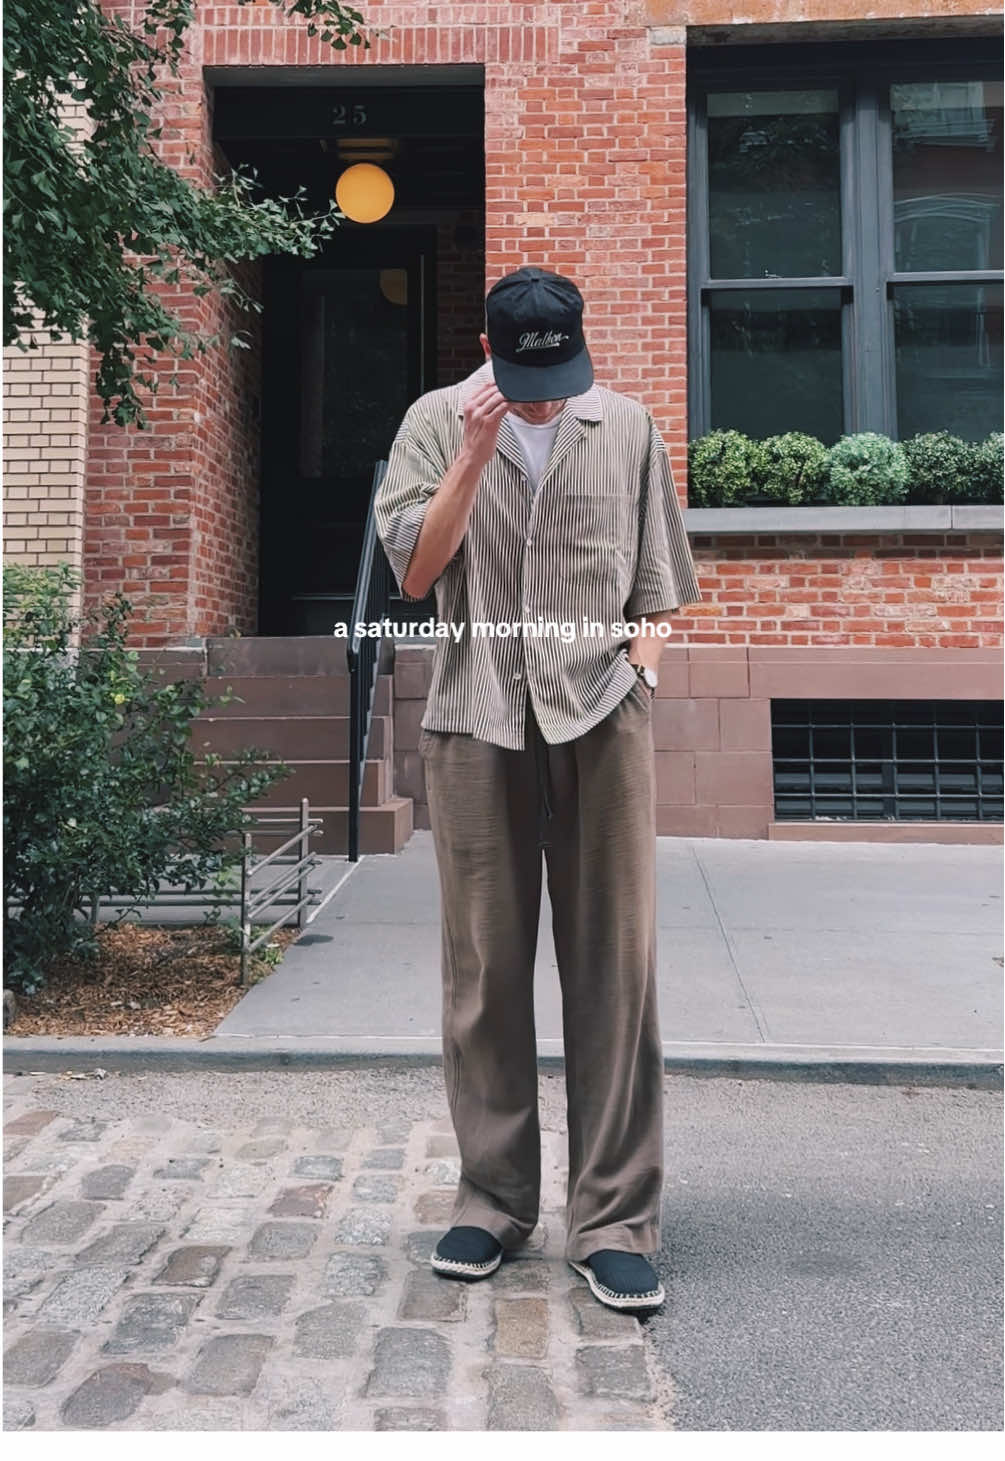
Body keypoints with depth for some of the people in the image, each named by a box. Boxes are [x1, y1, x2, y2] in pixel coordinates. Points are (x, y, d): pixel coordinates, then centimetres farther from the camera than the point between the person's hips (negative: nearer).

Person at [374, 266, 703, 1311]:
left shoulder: (628, 428, 10)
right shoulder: (437, 423, 7)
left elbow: (655, 583, 13)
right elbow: (413, 570, -3)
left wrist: (639, 673, -1)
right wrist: (477, 451, -10)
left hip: (600, 721, 1)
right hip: (475, 723, 0)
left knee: (614, 970, -1)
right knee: (485, 971, 5)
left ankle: (614, 1221, 11)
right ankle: (493, 1197, 21)